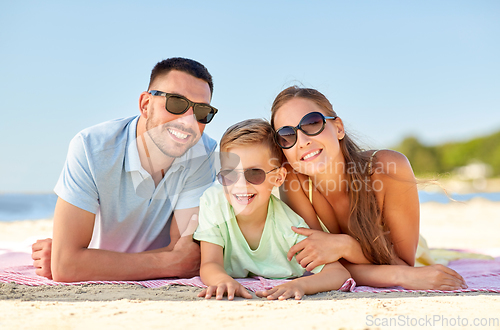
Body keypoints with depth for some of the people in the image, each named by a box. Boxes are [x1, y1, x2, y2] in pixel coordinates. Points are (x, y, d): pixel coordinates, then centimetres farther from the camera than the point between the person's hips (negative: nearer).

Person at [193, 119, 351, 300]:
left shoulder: (289, 225, -24)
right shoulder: (212, 202, -19)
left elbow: (340, 273, -28)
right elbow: (210, 264, -23)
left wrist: (300, 284, -50)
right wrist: (224, 280, -49)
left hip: (285, 307, -1)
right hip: (232, 303, 1)